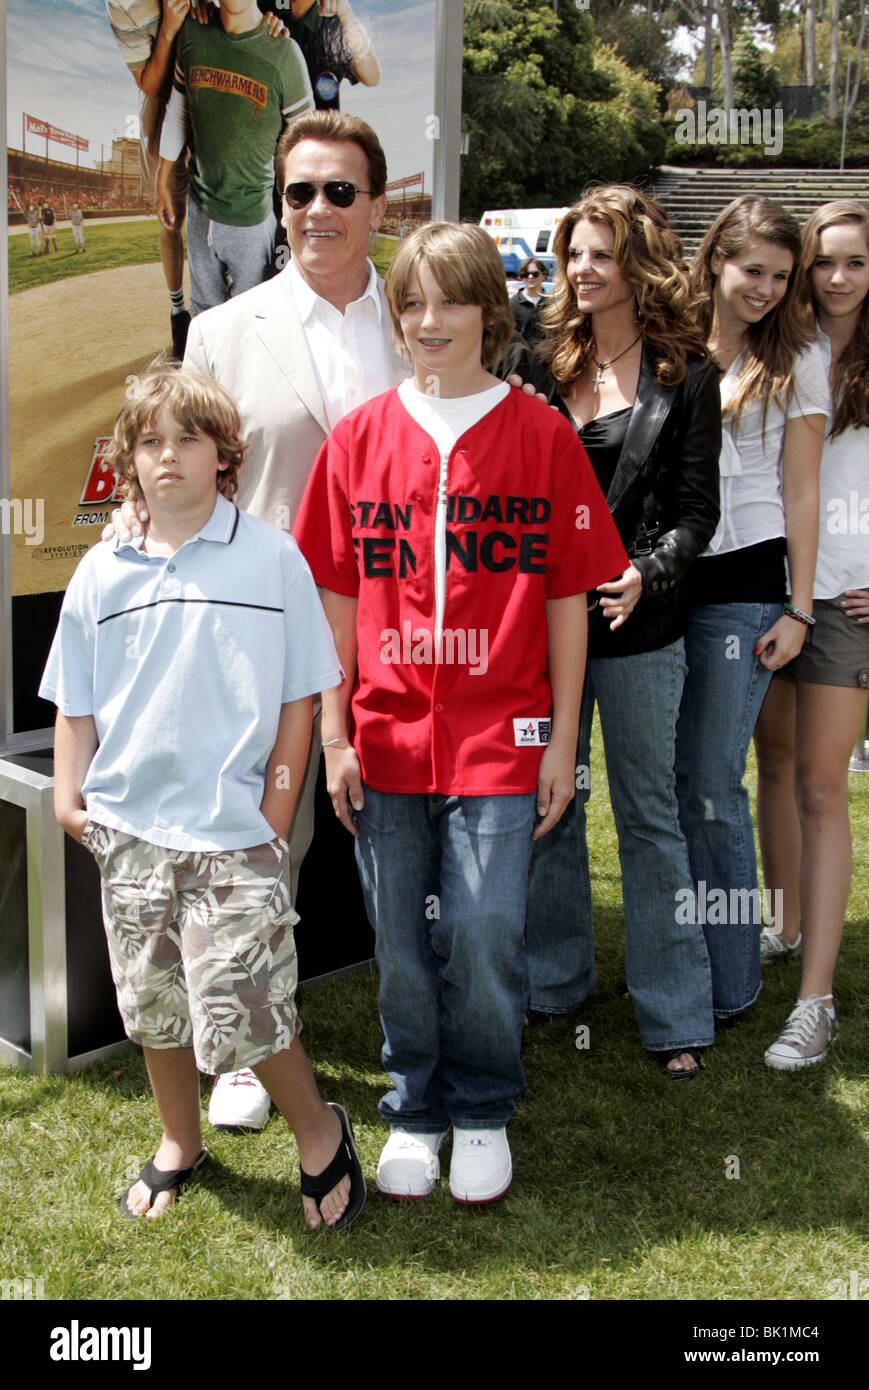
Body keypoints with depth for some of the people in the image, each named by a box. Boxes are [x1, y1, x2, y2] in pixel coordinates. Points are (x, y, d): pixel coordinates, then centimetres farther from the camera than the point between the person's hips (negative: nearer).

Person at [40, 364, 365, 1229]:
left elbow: (300, 698, -3)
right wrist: (69, 797, 0)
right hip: (128, 829, 4)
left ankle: (319, 1134, 20)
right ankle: (179, 1143, 39)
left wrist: (273, 822, -7)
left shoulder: (271, 558, -3)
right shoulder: (101, 573, 6)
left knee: (242, 1012, -8)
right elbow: (75, 705, 13)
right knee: (154, 1005, 16)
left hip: (231, 832, -4)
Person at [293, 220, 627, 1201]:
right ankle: (415, 1111, 31)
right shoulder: (358, 438, 4)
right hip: (388, 736, 2)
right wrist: (334, 735, 4)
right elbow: (337, 599, 7)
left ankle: (483, 1113, 23)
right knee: (401, 945, 10)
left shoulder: (541, 435, 0)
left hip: (501, 737, -2)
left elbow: (566, 597, 1)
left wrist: (562, 739, 0)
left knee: (484, 937, -1)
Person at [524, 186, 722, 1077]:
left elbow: (696, 508, -4)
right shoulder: (548, 362, 7)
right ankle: (553, 978, 31)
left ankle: (674, 1012, 17)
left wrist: (646, 572, -21)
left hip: (636, 625, -3)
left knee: (649, 814, 5)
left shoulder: (685, 375, -2)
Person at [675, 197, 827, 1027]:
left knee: (711, 787, -4)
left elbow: (799, 492, 2)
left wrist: (799, 607, -4)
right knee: (662, 778, 8)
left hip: (740, 584, -3)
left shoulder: (795, 360, 4)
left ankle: (728, 984, 10)